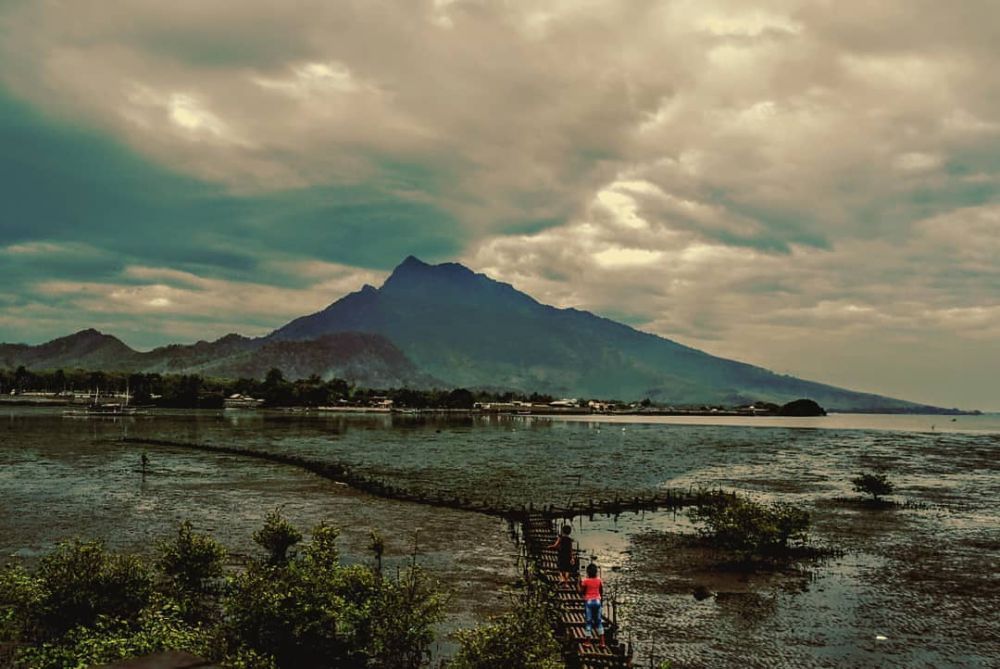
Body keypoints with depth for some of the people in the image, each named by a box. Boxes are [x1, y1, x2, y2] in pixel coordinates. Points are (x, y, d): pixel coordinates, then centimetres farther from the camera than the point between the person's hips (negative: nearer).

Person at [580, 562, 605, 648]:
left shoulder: (585, 581, -10)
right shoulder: (599, 580, -1)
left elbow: (582, 592, -7)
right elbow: (601, 592, 4)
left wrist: (580, 584, 6)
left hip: (588, 601, -3)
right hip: (597, 601, 3)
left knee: (588, 621, 4)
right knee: (598, 621, 10)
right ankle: (602, 642, 8)